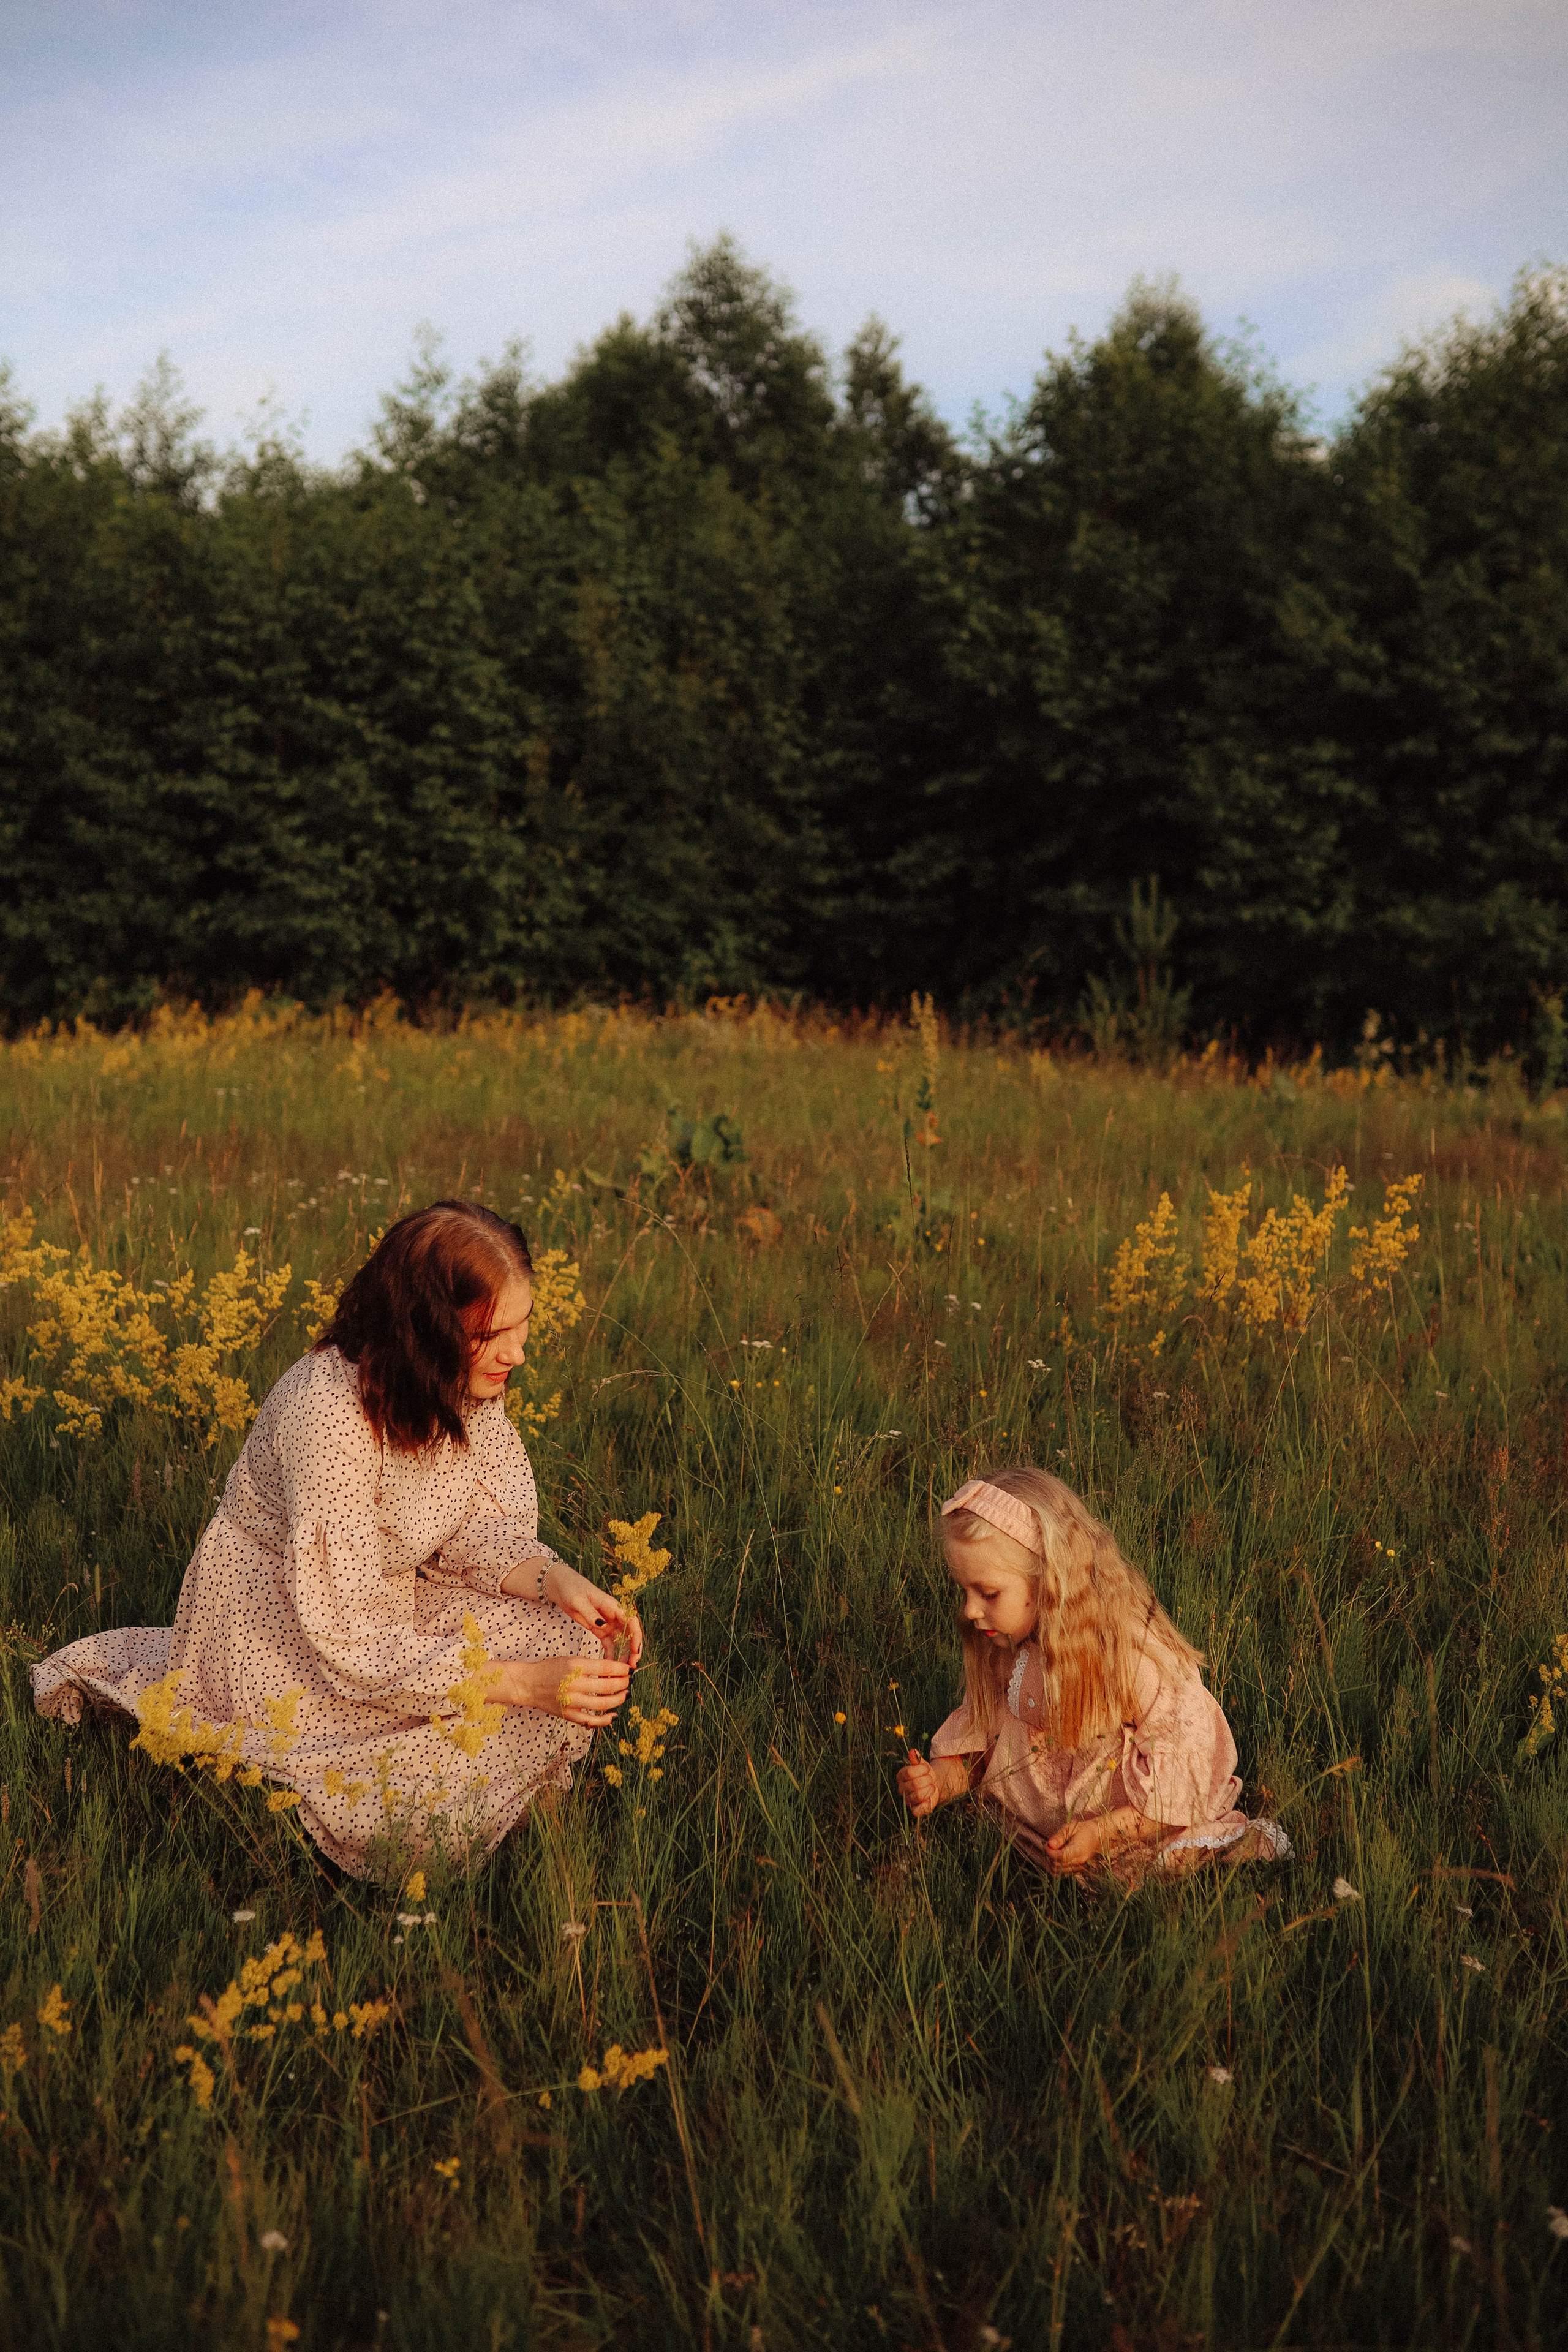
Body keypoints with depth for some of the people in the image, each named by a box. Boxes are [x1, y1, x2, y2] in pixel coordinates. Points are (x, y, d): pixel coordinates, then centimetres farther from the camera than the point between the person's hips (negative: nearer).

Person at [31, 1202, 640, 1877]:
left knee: (582, 1651, -8)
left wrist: (554, 1580, -23)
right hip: (285, 1639, -7)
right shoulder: (330, 1413, -35)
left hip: (393, 1600, 7)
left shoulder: (468, 1380, -12)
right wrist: (519, 1682, -36)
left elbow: (474, 1524, -2)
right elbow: (345, 1638, -33)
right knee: (434, 1802, -24)